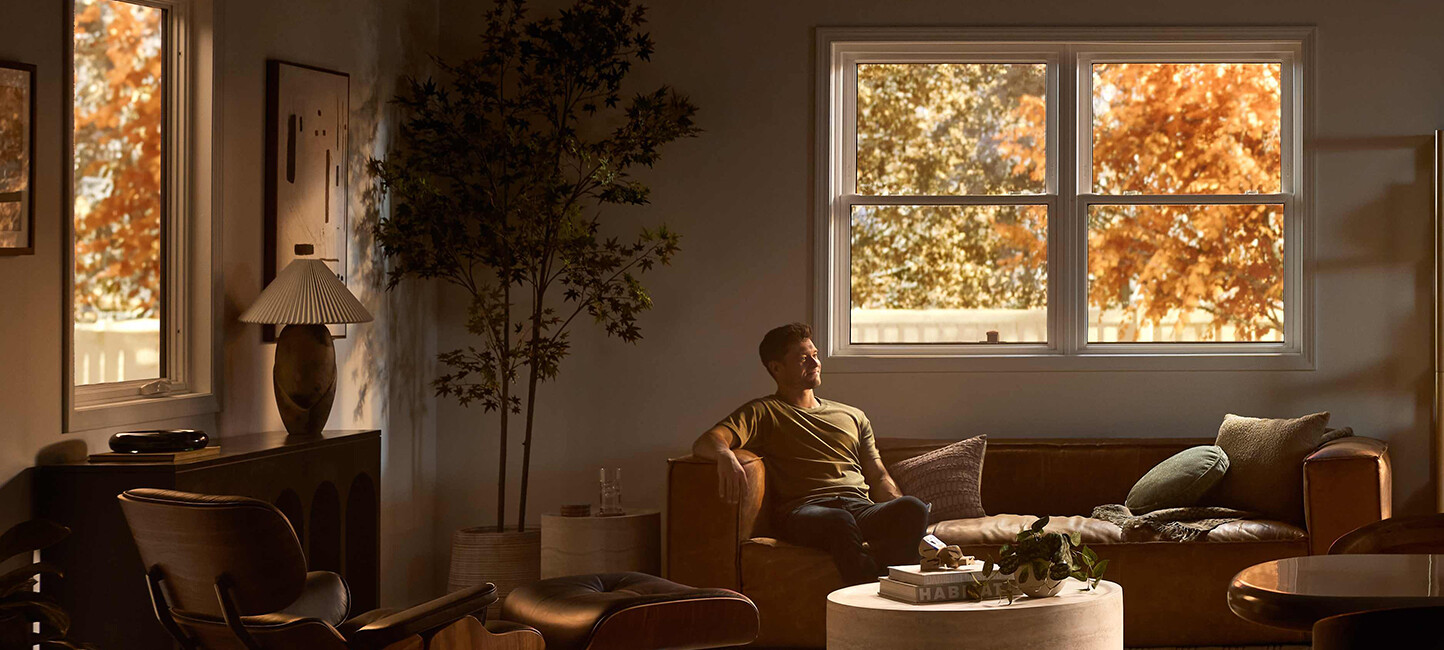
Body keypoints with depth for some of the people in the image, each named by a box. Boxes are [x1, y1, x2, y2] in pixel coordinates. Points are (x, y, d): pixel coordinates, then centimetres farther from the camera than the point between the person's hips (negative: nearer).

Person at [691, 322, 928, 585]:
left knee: (915, 508, -31)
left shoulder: (853, 416, 34)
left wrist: (906, 514, 7)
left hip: (861, 507, 5)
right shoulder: (763, 413, 18)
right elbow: (706, 442, 1)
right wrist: (725, 455, -26)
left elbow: (879, 479, 30)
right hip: (805, 509, -4)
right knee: (840, 522, -43)